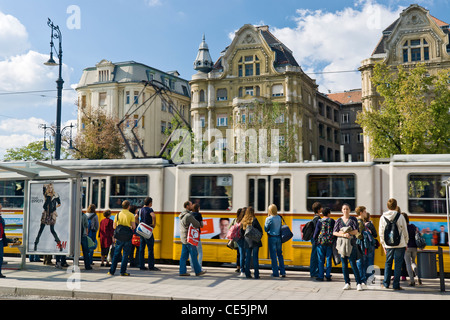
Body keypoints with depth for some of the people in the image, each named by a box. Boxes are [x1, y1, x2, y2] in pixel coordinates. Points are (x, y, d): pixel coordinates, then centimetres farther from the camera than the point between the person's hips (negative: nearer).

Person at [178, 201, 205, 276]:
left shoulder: (181, 215, 13)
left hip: (183, 238, 9)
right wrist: (199, 225, 7)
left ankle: (182, 271, 8)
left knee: (184, 255, 8)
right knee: (194, 255, -1)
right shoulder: (189, 215, -17)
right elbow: (197, 225, -15)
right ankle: (198, 271, 6)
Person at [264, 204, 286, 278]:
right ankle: (283, 272, 14)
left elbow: (266, 229, -3)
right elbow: (280, 227, 10)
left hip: (272, 238, -5)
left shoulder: (269, 219, -13)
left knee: (273, 256, 3)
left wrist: (268, 216, 0)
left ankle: (275, 273, 6)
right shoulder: (279, 218, 2)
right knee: (280, 255, 14)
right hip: (279, 237, 5)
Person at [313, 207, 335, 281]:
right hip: (330, 242, 1)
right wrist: (334, 240, 13)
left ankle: (320, 276, 5)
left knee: (321, 260, 5)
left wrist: (315, 240, 11)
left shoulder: (320, 221, -3)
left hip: (321, 242, -1)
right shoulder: (332, 221, 0)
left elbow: (316, 232, -1)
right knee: (329, 259, 7)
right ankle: (328, 276, 8)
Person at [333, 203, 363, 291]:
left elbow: (356, 231, -7)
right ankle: (347, 283, 12)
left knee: (353, 263, -7)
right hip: (341, 243, 3)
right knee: (344, 264, 5)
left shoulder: (353, 219, 3)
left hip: (351, 243, -2)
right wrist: (344, 235, -15)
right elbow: (334, 232, 1)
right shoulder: (338, 220, 8)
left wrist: (345, 232, -15)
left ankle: (358, 283, -2)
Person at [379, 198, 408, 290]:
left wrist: (383, 245, 15)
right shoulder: (400, 216, -5)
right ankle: (396, 285, 4)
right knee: (398, 264, 3)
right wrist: (406, 243, 13)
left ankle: (386, 283, 15)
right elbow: (405, 231, 1)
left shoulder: (383, 217, 2)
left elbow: (381, 233, 6)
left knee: (388, 263, 14)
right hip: (400, 244, -2)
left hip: (388, 245, 2)